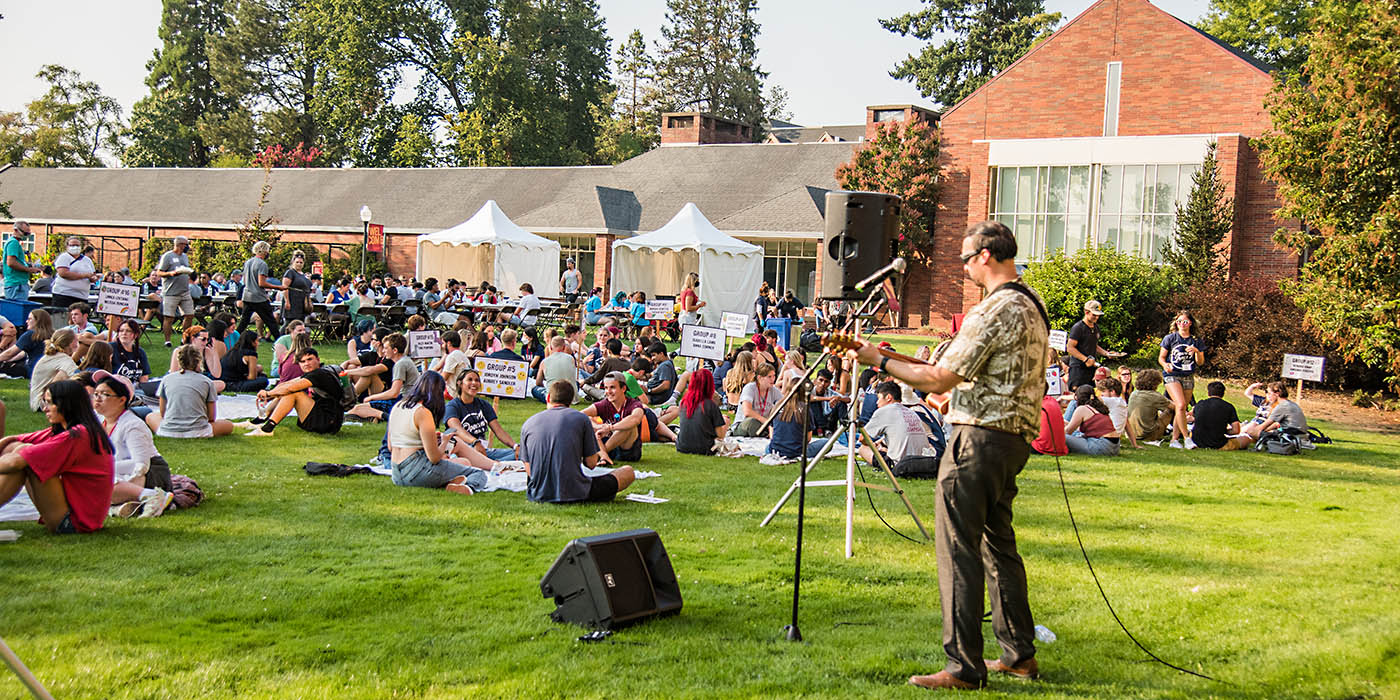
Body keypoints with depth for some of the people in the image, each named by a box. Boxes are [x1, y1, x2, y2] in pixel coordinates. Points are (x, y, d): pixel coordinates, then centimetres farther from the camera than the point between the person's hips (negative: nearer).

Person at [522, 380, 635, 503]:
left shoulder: (527, 424, 6)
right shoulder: (581, 418, -3)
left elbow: (529, 470, 7)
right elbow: (591, 463, -1)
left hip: (538, 496, 4)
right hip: (575, 494, -4)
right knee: (628, 472, 11)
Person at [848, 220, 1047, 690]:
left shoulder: (994, 310, -17)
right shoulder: (1032, 306, 14)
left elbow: (939, 379, -17)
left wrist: (880, 360, -8)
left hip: (979, 437, -10)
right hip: (1014, 438, 10)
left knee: (958, 549, -6)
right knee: (998, 544, 17)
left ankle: (964, 666, -4)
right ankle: (1019, 653, 22)